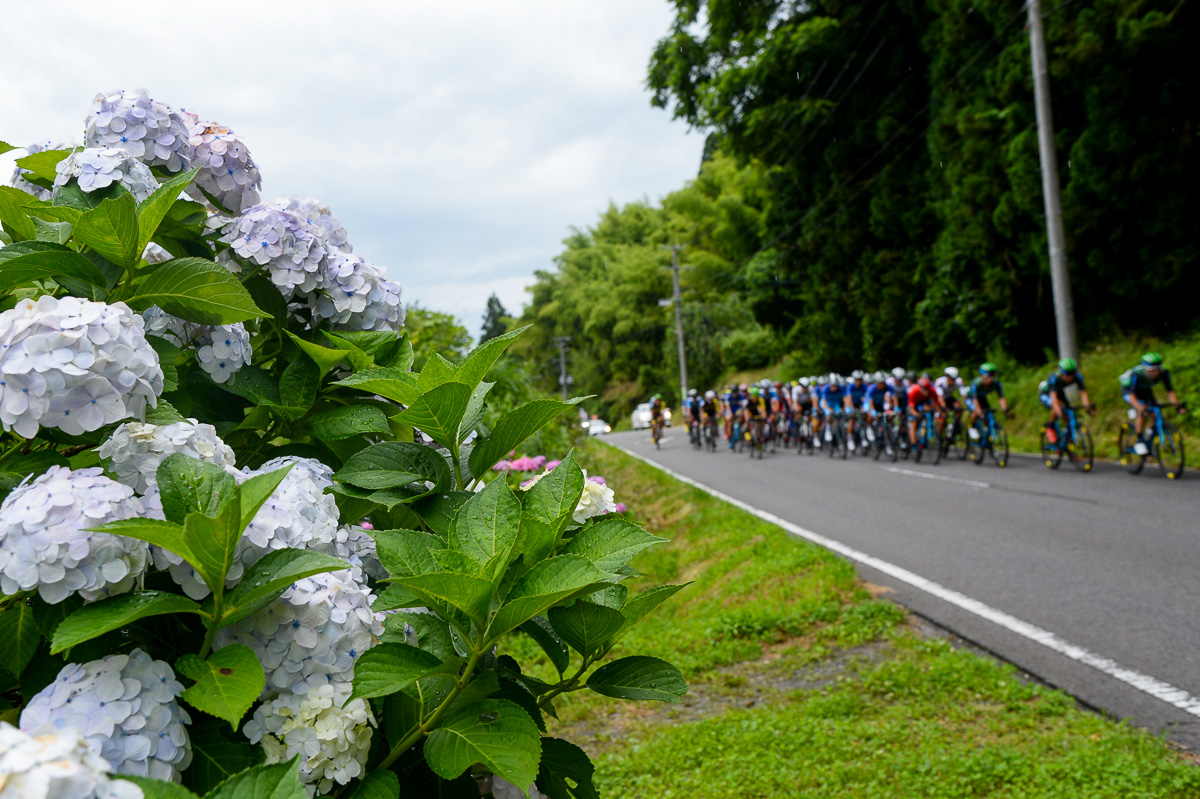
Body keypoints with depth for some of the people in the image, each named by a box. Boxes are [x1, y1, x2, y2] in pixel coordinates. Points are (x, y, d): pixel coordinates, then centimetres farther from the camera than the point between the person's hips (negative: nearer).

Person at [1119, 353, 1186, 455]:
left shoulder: (1164, 373, -26)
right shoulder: (1137, 374, -38)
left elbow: (1170, 391, -22)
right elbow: (1132, 395, -40)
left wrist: (1177, 404, -38)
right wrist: (1139, 407, -56)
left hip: (1145, 390, 5)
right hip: (1129, 390, -4)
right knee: (1142, 413, -27)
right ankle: (1140, 441, -14)